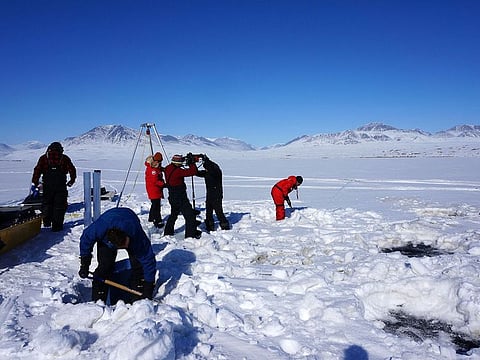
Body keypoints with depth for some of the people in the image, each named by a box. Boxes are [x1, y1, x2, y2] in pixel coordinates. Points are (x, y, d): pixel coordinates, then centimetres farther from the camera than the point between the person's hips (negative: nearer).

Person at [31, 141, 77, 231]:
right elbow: (72, 170, 4)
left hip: (47, 185, 2)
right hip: (61, 186, -2)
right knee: (59, 205, 4)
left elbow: (37, 170, 4)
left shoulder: (44, 157, 10)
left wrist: (34, 183, 7)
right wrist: (72, 180, 19)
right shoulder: (64, 158, 6)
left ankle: (47, 222, 28)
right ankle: (57, 225, 1)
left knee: (46, 203, 20)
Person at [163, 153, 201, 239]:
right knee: (190, 216, 0)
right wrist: (191, 162, -14)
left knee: (173, 215, 27)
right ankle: (190, 235, 3)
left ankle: (168, 232, 36)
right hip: (180, 199, -9)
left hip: (172, 198, 9)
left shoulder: (168, 168, -1)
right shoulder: (177, 171, -25)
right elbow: (193, 172, -27)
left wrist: (184, 159, 11)